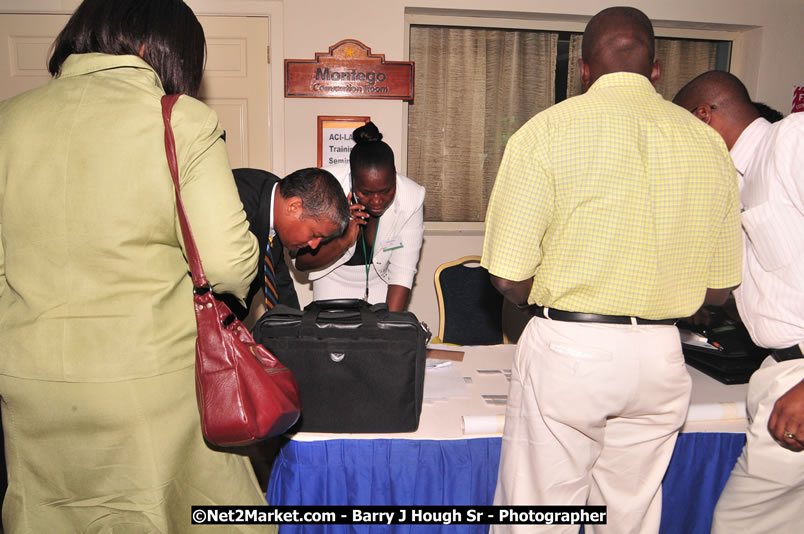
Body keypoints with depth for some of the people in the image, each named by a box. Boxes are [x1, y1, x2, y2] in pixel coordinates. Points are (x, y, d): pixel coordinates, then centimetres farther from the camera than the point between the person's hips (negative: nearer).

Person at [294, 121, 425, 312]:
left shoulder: (412, 198, -26)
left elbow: (403, 272, -24)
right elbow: (301, 261, -23)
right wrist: (343, 241, -39)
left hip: (381, 282, 1)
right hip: (335, 279, 0)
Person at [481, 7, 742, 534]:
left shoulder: (547, 131, -8)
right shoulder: (709, 143, 5)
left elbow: (509, 277, -11)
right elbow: (718, 288, 8)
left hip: (566, 351, -4)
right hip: (661, 357, 5)